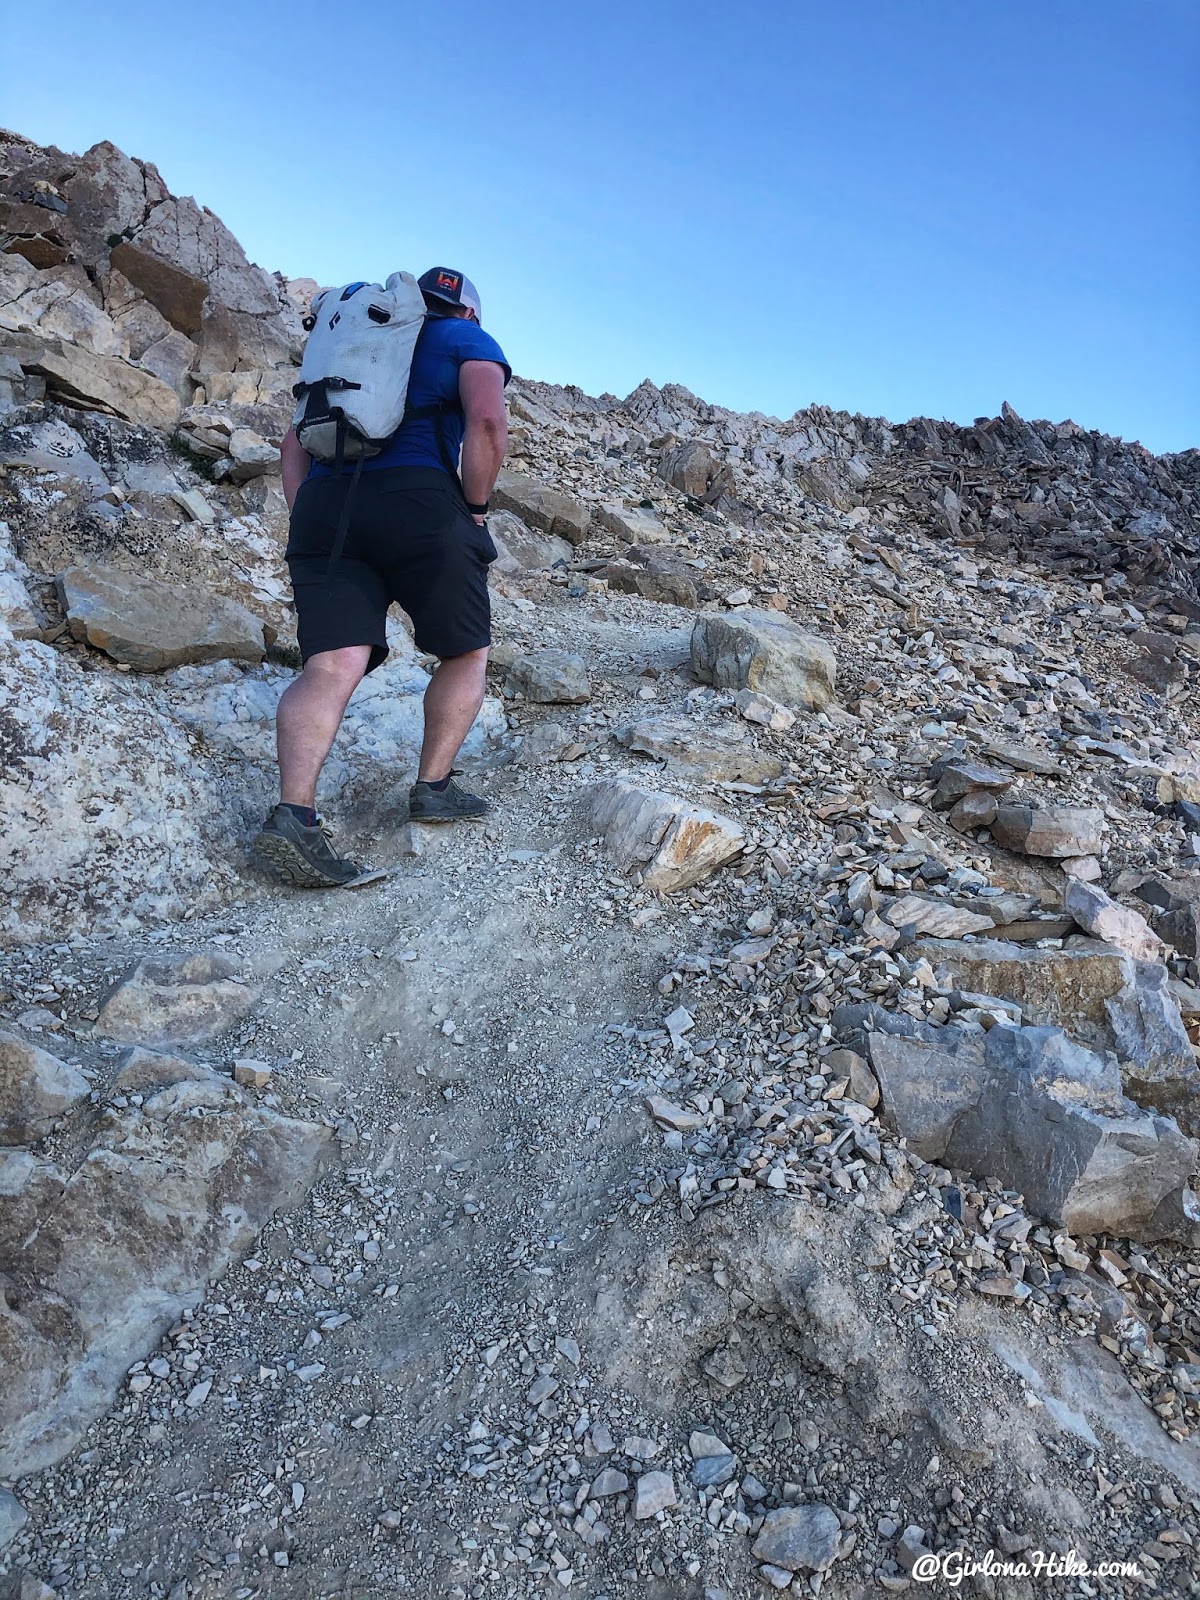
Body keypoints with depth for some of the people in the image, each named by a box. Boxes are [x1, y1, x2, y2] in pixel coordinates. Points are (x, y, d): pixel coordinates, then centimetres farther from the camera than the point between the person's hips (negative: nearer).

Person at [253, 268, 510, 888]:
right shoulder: (468, 341, 17)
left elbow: (295, 444, 25)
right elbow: (488, 423, -6)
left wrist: (307, 525, 20)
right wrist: (475, 505, 3)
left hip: (324, 504, 5)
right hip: (419, 500, -4)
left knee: (333, 665, -8)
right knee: (465, 652, 14)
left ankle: (294, 812, -27)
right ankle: (433, 787, 13)